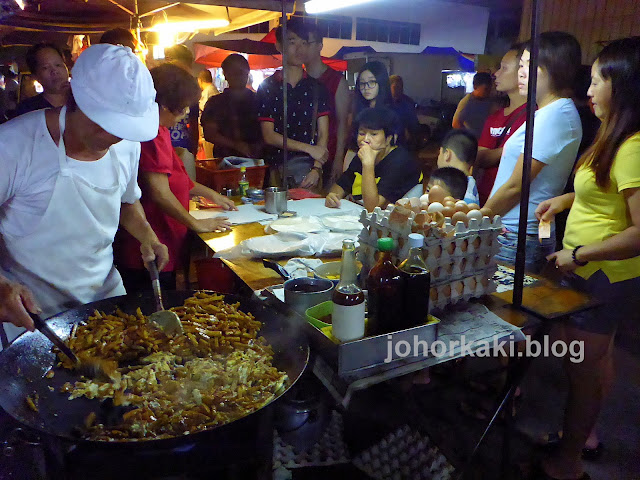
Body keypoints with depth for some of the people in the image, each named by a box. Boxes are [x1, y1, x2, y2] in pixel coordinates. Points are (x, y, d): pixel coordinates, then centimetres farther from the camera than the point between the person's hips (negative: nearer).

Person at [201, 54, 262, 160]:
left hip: (255, 160, 2)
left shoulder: (257, 101, 15)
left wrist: (258, 146, -10)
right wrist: (236, 145, -12)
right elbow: (209, 134, 1)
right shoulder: (215, 102, 11)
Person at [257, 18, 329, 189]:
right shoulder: (267, 87, 4)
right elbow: (269, 136, -3)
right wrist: (309, 148, -9)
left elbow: (323, 134, 2)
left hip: (309, 168, 1)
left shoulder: (316, 87, 8)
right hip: (278, 169, -1)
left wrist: (316, 169, -12)